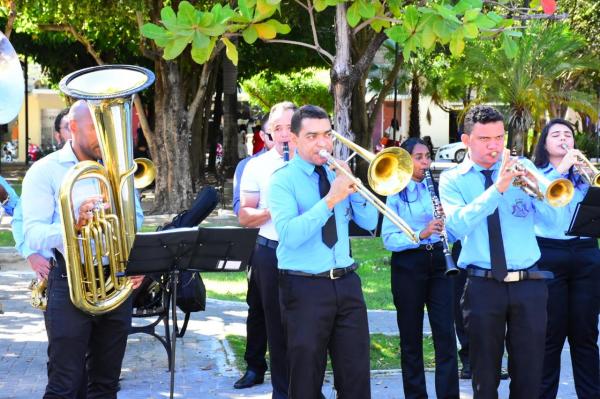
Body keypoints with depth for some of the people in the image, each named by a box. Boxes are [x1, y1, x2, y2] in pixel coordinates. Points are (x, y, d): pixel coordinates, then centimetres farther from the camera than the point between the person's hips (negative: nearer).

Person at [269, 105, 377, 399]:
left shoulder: (336, 174, 10)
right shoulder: (283, 179, -6)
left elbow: (369, 223, 7)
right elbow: (289, 235, -21)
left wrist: (353, 188, -9)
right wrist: (329, 200, -25)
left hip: (346, 283, 5)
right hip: (304, 287, -5)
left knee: (356, 375, 6)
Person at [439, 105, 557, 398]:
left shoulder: (522, 167, 7)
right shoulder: (452, 179, 3)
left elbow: (554, 217, -3)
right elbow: (457, 225, -16)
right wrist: (497, 188, -23)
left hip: (529, 285, 1)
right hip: (482, 287, -1)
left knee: (529, 373, 5)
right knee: (485, 374, 7)